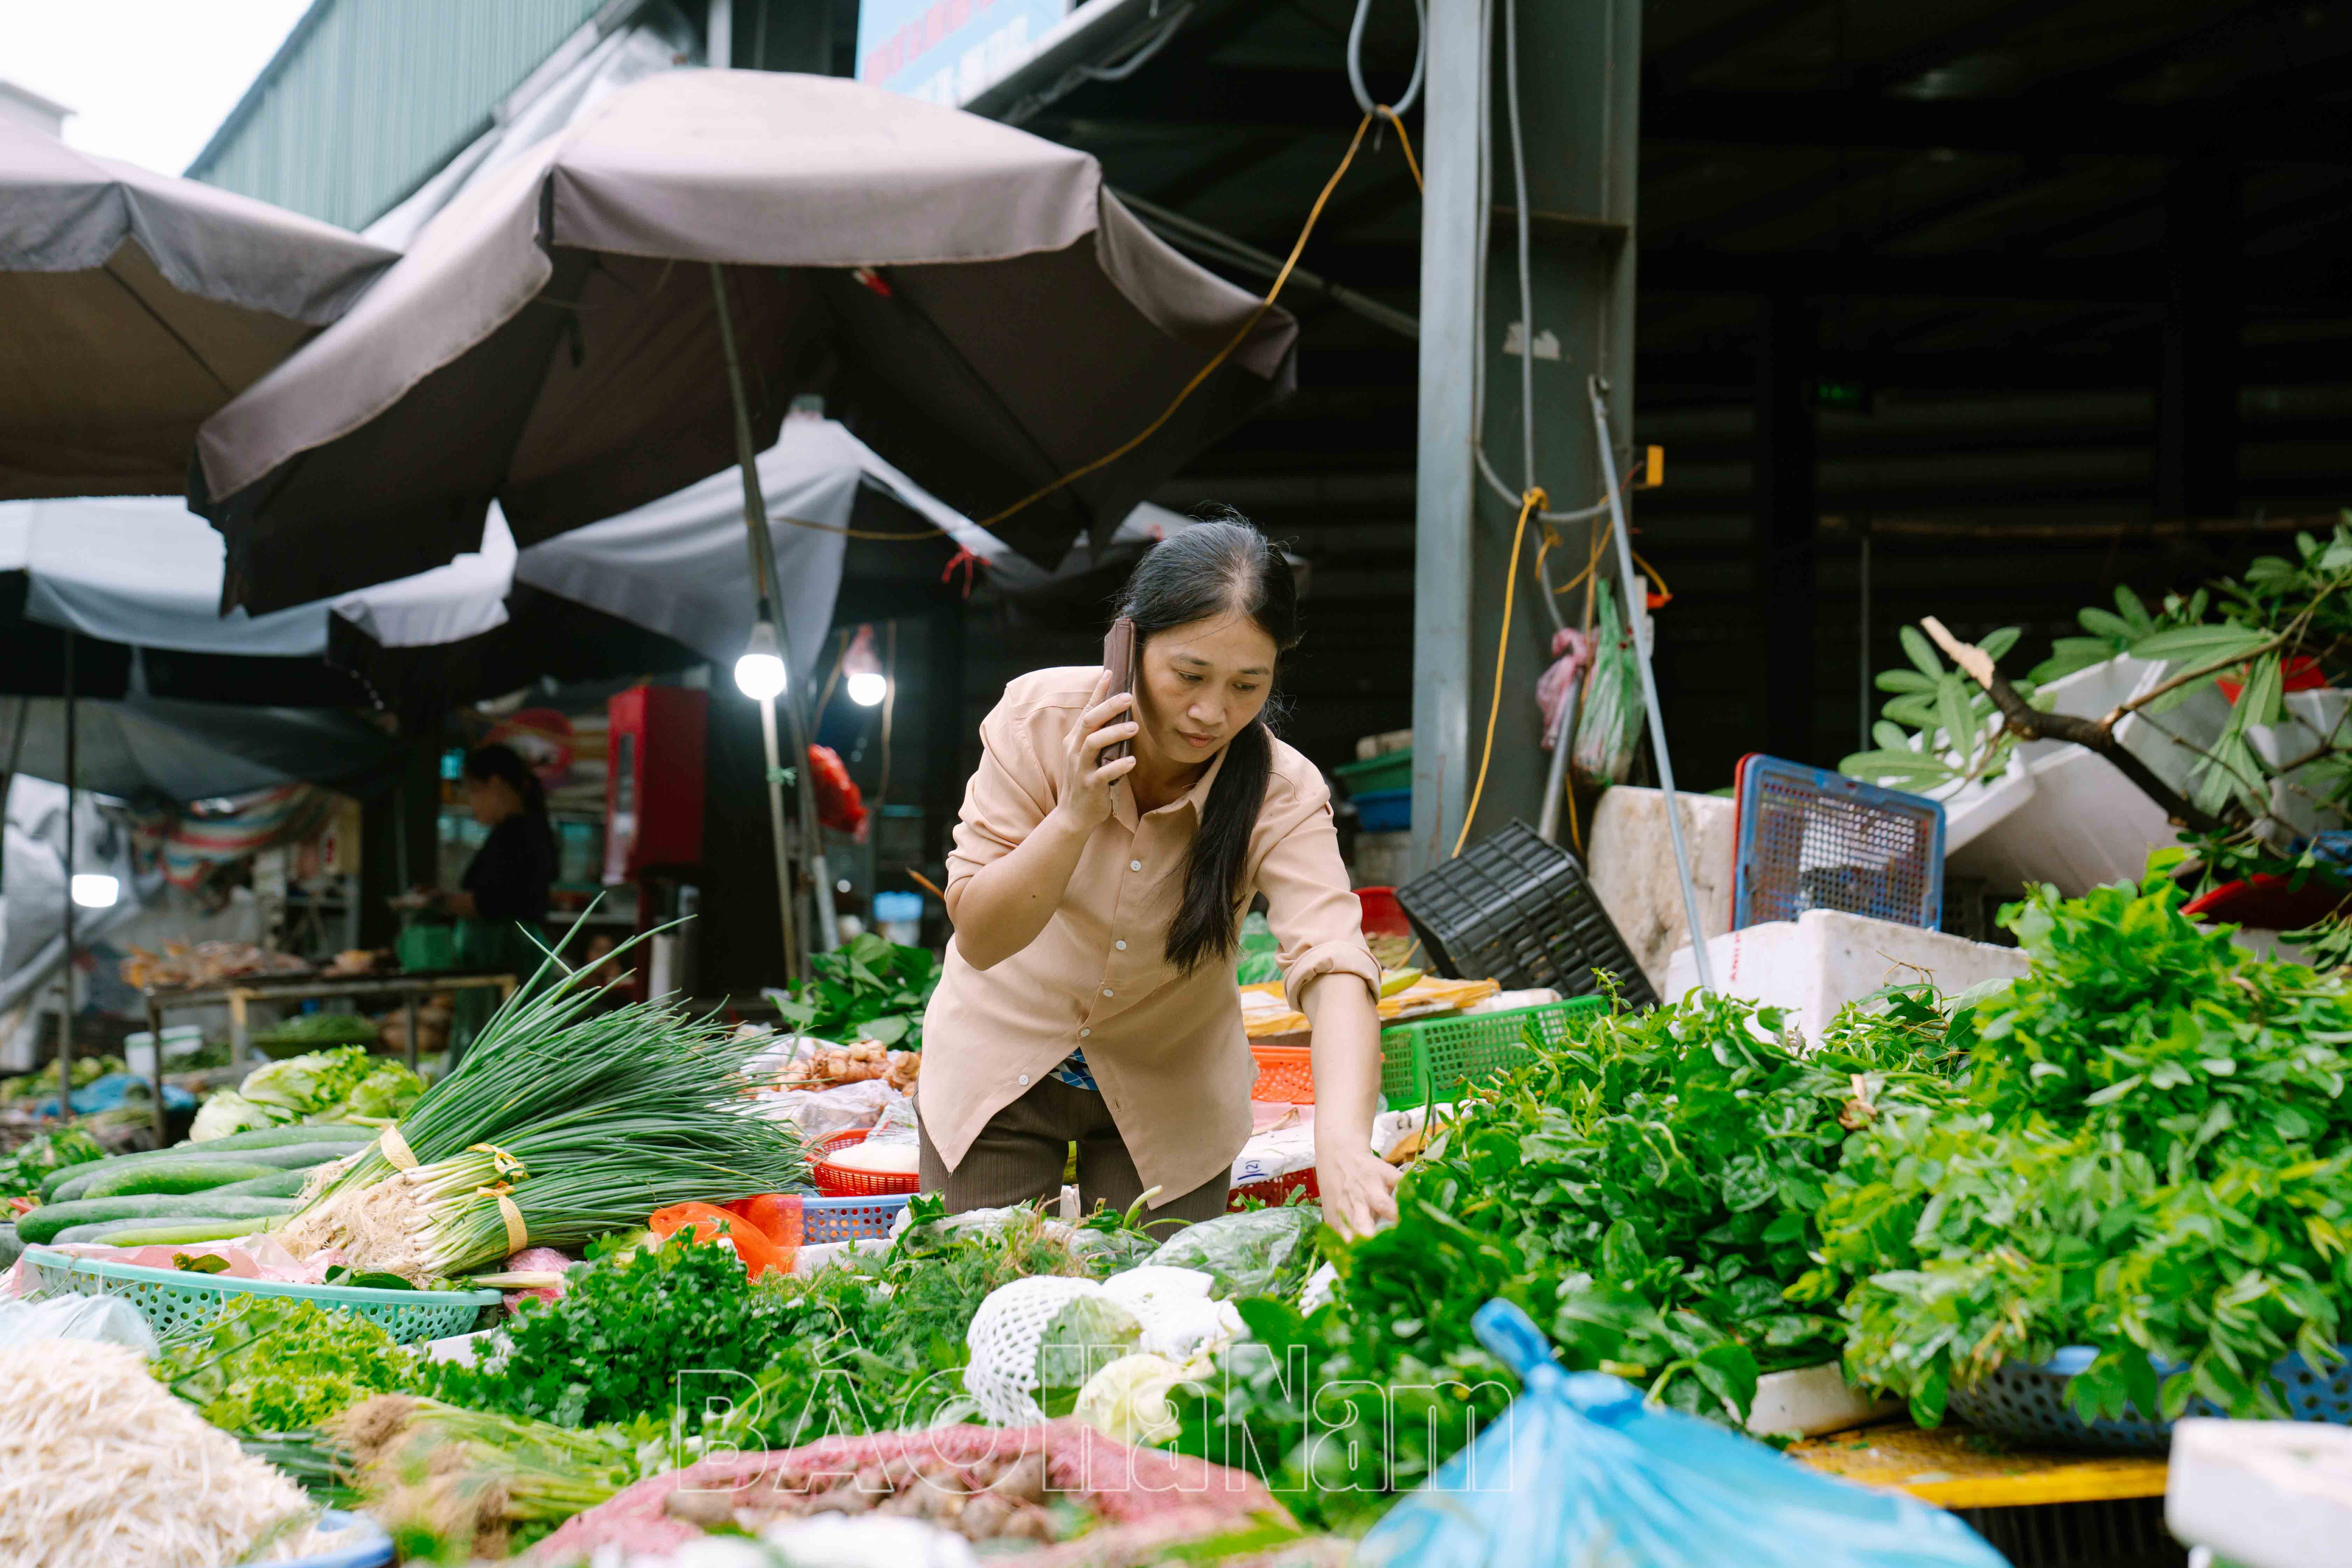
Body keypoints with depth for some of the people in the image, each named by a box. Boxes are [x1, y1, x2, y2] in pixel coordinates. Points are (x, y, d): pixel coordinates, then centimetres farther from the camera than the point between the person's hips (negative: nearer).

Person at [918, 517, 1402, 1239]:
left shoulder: (1283, 794, -24)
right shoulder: (1040, 719, -22)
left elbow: (1334, 966, -38)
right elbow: (978, 938, -21)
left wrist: (1342, 1142, -56)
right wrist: (1076, 816, -37)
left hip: (1169, 1095, 0)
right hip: (1000, 1069, 0)